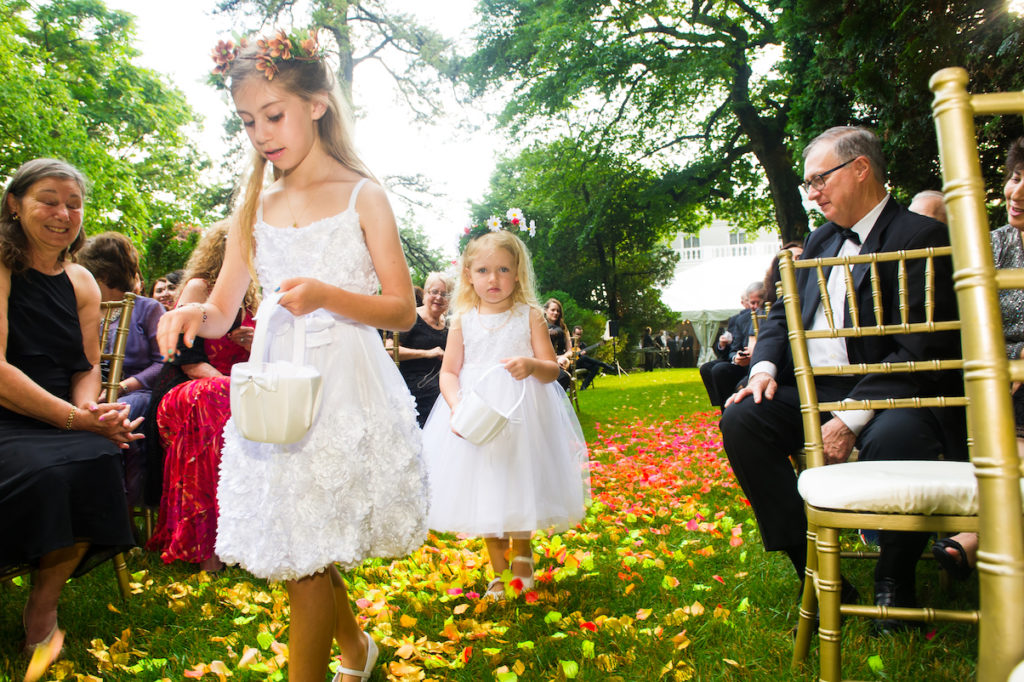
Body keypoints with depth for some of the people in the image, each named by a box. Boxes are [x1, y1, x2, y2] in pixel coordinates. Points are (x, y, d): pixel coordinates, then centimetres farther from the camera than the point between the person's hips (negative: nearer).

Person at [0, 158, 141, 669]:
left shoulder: (81, 283, 12)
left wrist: (90, 410, -10)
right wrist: (74, 418, -21)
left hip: (61, 422, 5)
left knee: (98, 459, -25)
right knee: (44, 470, -33)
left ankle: (42, 610, -5)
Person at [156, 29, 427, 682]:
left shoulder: (362, 196, -1)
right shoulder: (254, 209, 11)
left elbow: (403, 310, -5)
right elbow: (224, 311, 11)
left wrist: (326, 295, -21)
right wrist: (196, 313, -13)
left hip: (346, 387, -5)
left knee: (306, 560, -4)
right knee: (300, 552, 12)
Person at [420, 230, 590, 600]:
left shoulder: (530, 316, -2)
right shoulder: (463, 320, 3)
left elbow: (552, 369, -3)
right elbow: (449, 371, 3)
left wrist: (532, 366, -26)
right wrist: (456, 404, -15)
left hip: (521, 415, -2)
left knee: (520, 484, 3)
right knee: (483, 490, 8)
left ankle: (521, 549, 35)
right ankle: (498, 572, 28)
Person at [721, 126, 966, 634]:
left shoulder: (920, 236, -7)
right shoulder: (820, 241, 16)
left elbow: (919, 350, -16)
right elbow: (784, 314, 17)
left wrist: (850, 420, -25)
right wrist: (764, 366, -5)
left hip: (887, 394, -6)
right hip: (814, 390, 7)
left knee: (894, 438, -37)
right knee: (741, 419, -17)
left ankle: (894, 579, -7)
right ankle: (812, 566, -9)